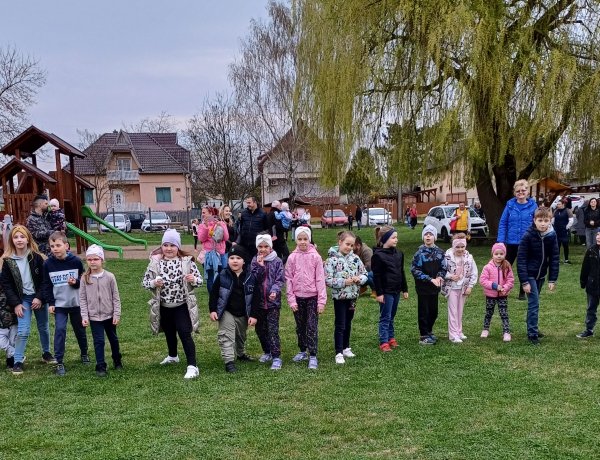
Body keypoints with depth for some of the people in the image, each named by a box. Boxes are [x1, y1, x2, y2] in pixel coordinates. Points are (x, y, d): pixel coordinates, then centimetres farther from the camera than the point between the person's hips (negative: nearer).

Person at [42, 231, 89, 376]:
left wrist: (76, 282, -22)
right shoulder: (48, 263, -7)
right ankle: (59, 362, -3)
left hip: (76, 303, 0)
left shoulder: (76, 261, -10)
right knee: (60, 330, -10)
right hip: (59, 304, 0)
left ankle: (84, 353, 36)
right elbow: (46, 285, 1)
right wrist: (50, 302, -5)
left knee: (80, 329, 14)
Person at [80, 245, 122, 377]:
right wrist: (84, 316, -8)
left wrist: (117, 314, -7)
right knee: (99, 341, 1)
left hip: (109, 315, 0)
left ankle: (117, 360, 35)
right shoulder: (85, 278, -5)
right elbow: (82, 298, -2)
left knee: (113, 339, 16)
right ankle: (101, 366, 11)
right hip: (94, 316, 0)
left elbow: (116, 297, -4)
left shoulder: (109, 277, -8)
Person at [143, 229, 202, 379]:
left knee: (185, 334, -8)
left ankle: (192, 366, -5)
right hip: (164, 306, 3)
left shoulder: (187, 261, -10)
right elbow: (145, 281, -1)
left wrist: (193, 279, -28)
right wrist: (154, 283, -23)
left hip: (182, 305, -3)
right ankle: (173, 356, 48)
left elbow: (199, 280, -5)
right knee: (169, 333, 23)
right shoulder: (155, 262, -6)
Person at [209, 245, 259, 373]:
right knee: (226, 336, -10)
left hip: (243, 314, 3)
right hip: (226, 312, -2)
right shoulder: (222, 276, -11)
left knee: (241, 336, 22)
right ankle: (229, 361, -9)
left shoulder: (250, 277, -9)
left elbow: (255, 298, -6)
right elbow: (214, 294, -5)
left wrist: (253, 315, -9)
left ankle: (241, 354, 45)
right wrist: (212, 310, -11)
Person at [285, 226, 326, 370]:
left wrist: (322, 300, -10)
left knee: (312, 327, -3)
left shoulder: (315, 256, -6)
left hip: (312, 297, -2)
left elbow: (320, 279, -6)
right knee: (300, 326, 14)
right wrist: (291, 299, -4)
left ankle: (313, 356, 2)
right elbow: (289, 279, 0)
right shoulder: (292, 257, -2)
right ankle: (303, 351, 29)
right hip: (298, 297, 3)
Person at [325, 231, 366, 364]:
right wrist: (344, 282, -22)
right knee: (340, 325, 0)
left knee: (348, 324, 17)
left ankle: (346, 348, 31)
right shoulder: (332, 259, -13)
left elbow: (364, 274, 7)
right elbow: (327, 280, -16)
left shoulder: (355, 258, 1)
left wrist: (359, 278, -14)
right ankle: (339, 353, 7)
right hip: (339, 297, -5)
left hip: (352, 296, 5)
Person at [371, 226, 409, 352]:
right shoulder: (378, 255, -12)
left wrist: (405, 289, 16)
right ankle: (384, 342, 3)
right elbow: (376, 276, -13)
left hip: (396, 290, 7)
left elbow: (402, 272, 16)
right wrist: (379, 293, -14)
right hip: (386, 292, -6)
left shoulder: (398, 254, 10)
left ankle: (391, 338, 25)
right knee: (385, 318, -1)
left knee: (391, 317, 15)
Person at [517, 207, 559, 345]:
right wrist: (524, 281, -19)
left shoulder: (552, 236, -6)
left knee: (534, 302, 16)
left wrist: (552, 279, -4)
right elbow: (521, 259, -17)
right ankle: (532, 333, 1)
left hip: (541, 274, 5)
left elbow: (554, 258, -1)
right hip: (529, 275, -5)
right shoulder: (528, 236, -18)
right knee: (534, 303, -7)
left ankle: (533, 328, 30)